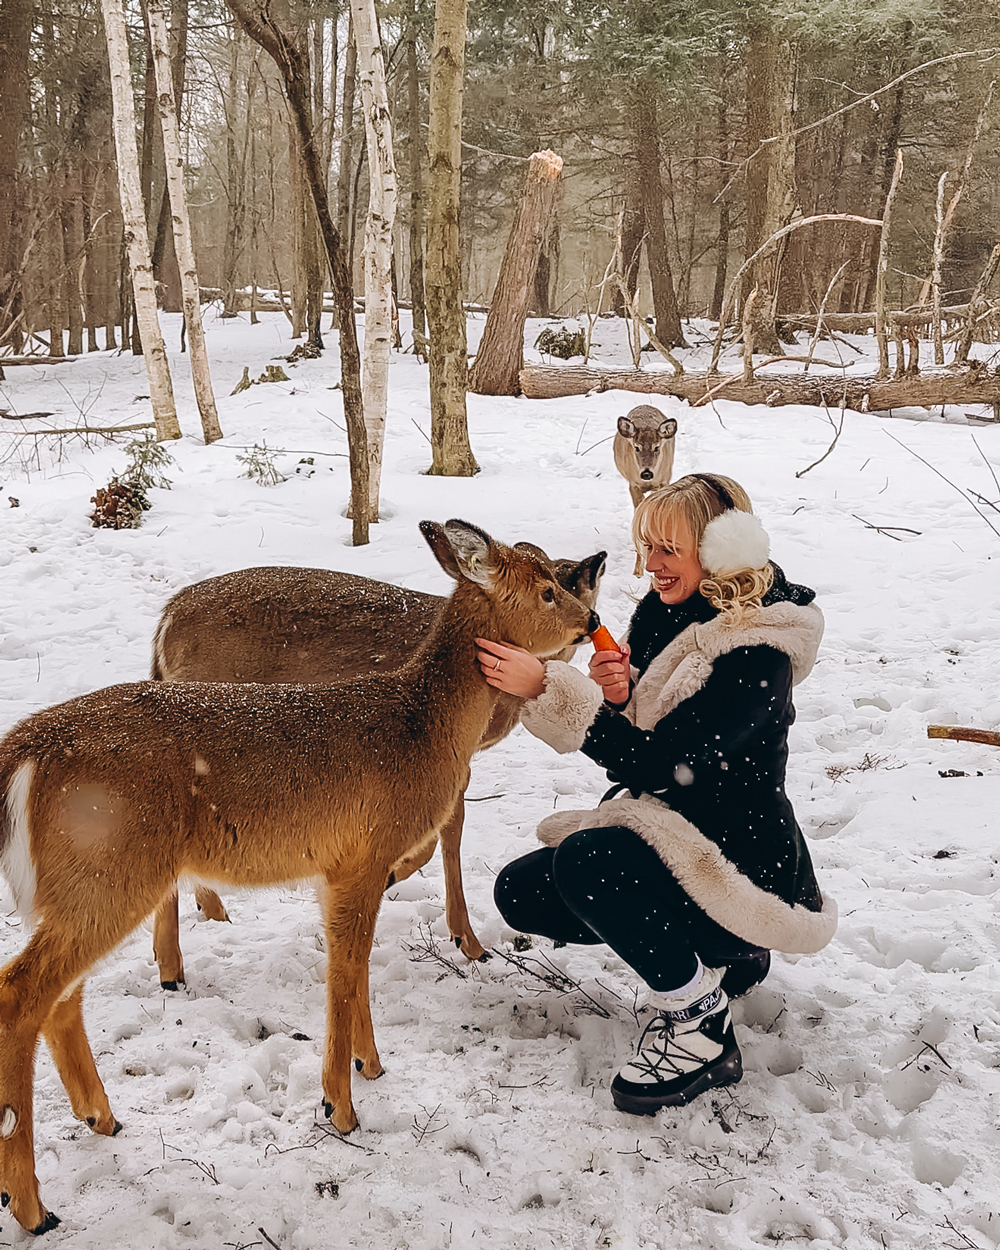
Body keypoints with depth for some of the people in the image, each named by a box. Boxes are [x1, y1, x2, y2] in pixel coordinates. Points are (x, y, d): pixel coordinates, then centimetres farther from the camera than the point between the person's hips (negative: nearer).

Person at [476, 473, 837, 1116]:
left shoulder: (756, 657, -23)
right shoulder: (664, 611, 3)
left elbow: (653, 764, -28)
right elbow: (631, 744, 8)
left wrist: (546, 687, -32)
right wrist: (614, 695, -16)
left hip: (739, 863, -10)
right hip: (664, 829, 10)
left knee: (583, 863, -30)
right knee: (520, 891, 4)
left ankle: (700, 1026, -11)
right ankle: (714, 956, 15)